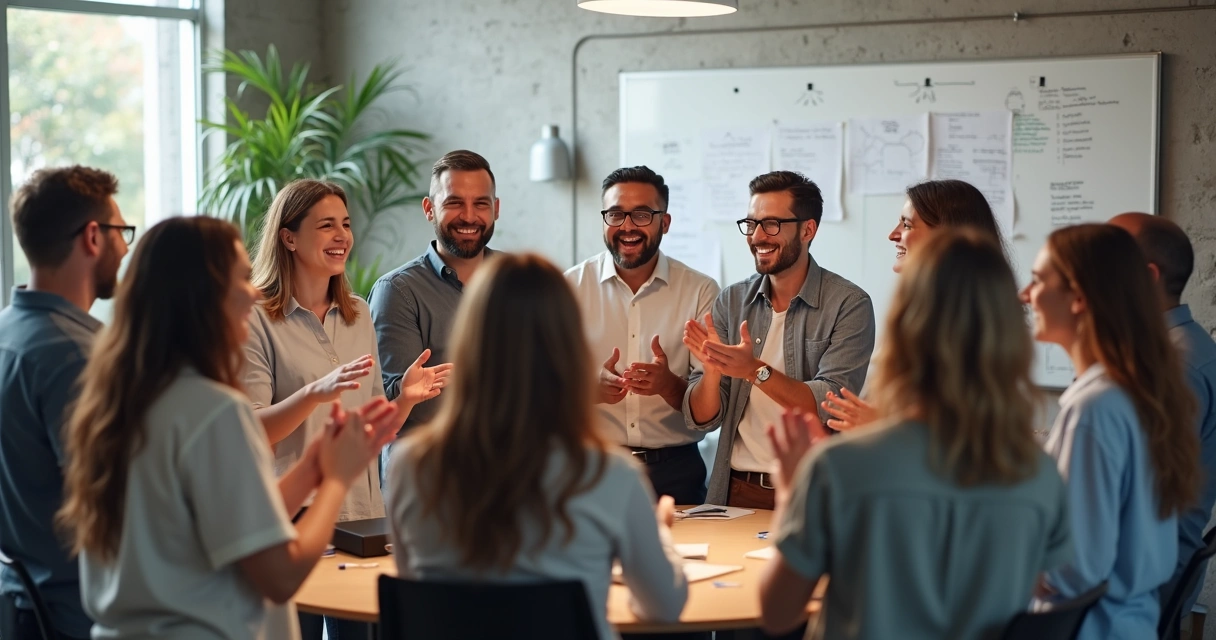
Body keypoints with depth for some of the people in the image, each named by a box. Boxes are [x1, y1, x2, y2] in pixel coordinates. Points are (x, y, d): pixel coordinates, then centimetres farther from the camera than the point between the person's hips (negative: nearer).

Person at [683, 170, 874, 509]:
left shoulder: (849, 304, -3)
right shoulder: (731, 302, 8)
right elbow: (701, 418, 6)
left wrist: (757, 371, -23)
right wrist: (712, 370, -14)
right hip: (736, 490, 3)